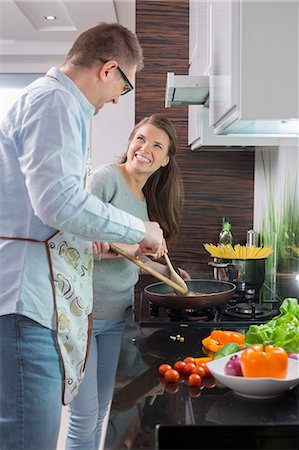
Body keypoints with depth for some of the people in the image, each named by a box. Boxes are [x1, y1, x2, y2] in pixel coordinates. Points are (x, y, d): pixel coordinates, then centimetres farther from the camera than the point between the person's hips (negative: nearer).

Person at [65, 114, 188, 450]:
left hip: (116, 316, 8)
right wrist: (126, 244, -29)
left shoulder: (149, 199, 12)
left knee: (100, 412, 18)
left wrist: (169, 272, 17)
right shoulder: (106, 177, -11)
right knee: (84, 418, -1)